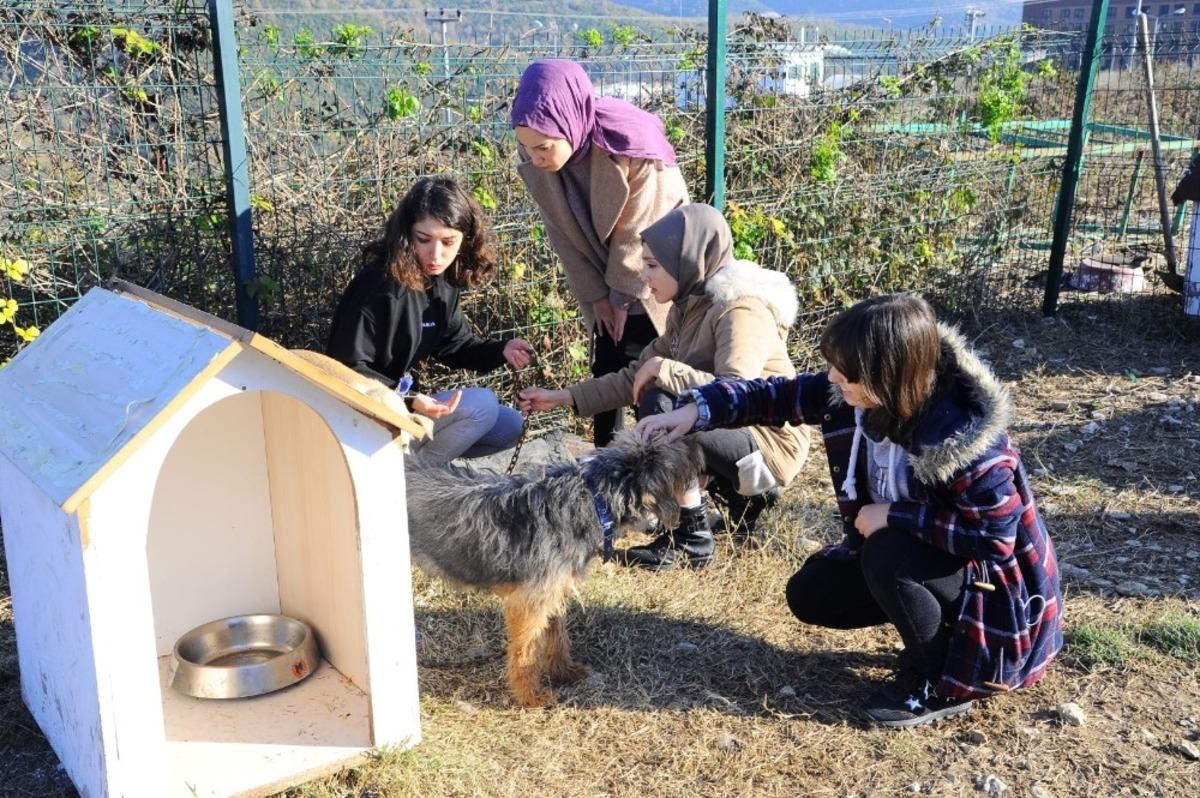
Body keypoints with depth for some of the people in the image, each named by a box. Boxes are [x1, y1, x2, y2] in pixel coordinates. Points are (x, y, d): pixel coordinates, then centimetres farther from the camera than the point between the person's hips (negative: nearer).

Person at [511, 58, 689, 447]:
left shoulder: (632, 145, -32)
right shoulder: (534, 159, -18)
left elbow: (637, 232, -22)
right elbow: (562, 233, -7)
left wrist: (625, 296, -14)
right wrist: (596, 295, -8)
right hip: (604, 280, 4)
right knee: (605, 372, 9)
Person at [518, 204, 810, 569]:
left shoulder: (741, 309, -22)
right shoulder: (690, 308, 5)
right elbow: (635, 376, 8)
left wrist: (665, 369, -26)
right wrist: (562, 397, 5)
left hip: (769, 445, -10)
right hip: (731, 432, 10)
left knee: (659, 404, -28)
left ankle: (691, 539, -17)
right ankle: (742, 498, 18)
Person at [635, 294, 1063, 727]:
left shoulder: (968, 441, -36)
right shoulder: (853, 395, -16)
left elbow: (996, 539, -33)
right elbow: (776, 395, -7)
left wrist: (896, 515, -31)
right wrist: (697, 409, -22)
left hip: (991, 577, -7)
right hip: (902, 552, 7)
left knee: (888, 556, -34)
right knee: (809, 595, 2)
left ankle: (942, 683, -10)